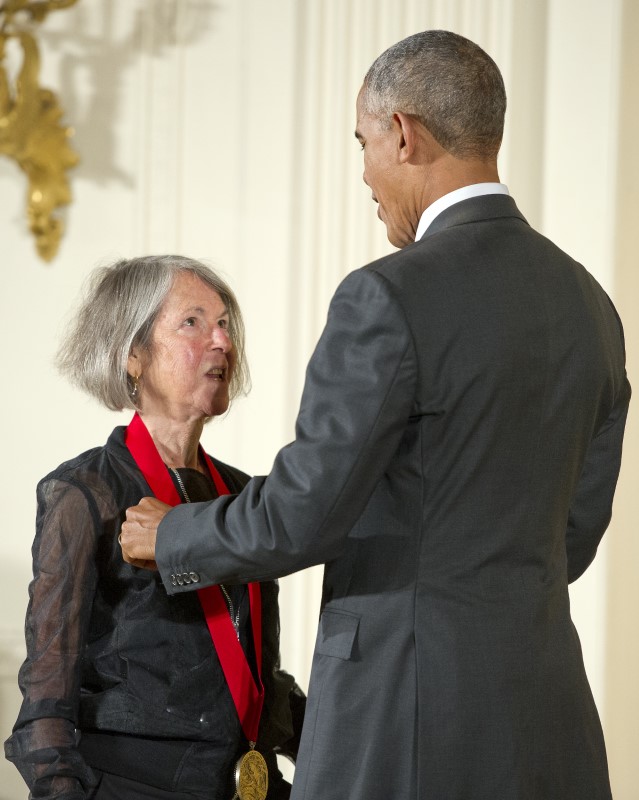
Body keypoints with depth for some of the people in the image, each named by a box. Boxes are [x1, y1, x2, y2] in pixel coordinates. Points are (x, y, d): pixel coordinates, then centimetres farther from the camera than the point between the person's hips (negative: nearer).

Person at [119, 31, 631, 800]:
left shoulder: (391, 299, -15)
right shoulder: (588, 305, 10)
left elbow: (301, 515, -14)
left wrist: (173, 536, 6)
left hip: (409, 719, -7)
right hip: (545, 714, 7)